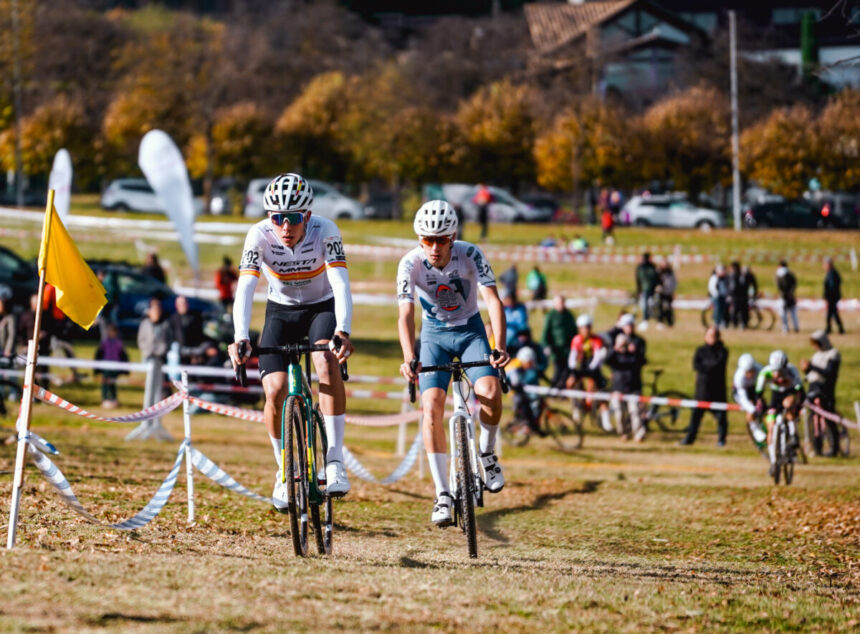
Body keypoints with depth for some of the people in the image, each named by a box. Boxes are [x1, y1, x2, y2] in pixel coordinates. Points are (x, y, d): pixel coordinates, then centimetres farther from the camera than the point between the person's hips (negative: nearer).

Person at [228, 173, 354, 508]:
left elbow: (341, 284, -36)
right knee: (275, 390, -15)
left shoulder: (325, 231, -27)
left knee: (327, 361, -32)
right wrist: (241, 338, -48)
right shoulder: (259, 236, -25)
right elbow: (245, 289, -32)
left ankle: (335, 460, -29)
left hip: (322, 308, -1)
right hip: (281, 312, 1)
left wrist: (343, 331, -52)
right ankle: (285, 471, 8)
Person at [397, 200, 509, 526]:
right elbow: (406, 314, -29)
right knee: (431, 407, -17)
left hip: (470, 330, 0)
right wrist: (409, 358, -46)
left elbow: (492, 299, -30)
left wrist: (500, 346, -45)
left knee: (490, 394, -25)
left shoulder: (470, 255, -22)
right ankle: (443, 494, -11)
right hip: (434, 334, 0)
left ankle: (487, 453, 6)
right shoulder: (410, 264, -22)